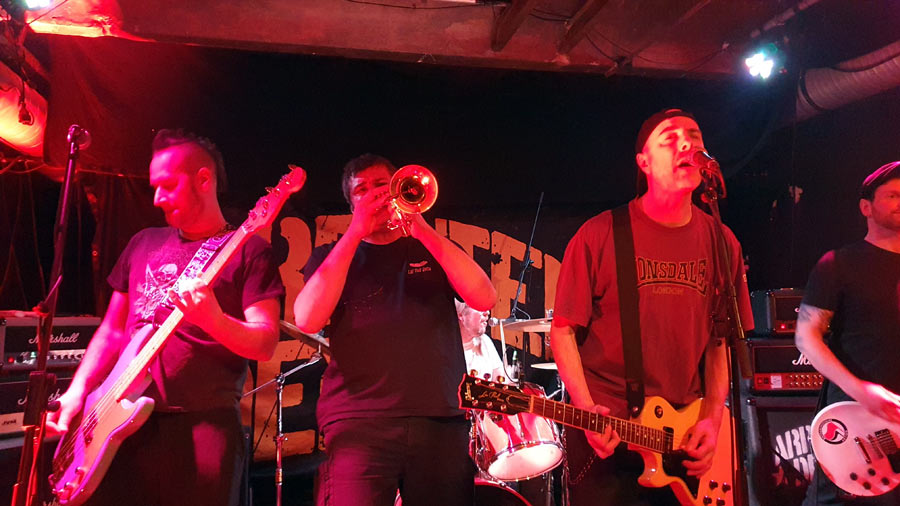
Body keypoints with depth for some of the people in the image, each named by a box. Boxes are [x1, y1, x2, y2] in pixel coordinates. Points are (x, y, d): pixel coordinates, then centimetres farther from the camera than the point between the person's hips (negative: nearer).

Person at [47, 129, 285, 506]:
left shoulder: (248, 250, -1)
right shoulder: (144, 244, 17)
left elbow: (266, 344, -9)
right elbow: (112, 330, 20)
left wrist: (214, 320, -27)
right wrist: (77, 391, 8)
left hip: (203, 425, -5)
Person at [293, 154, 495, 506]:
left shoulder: (434, 250, 18)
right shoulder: (331, 257, 15)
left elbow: (484, 299, 0)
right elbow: (307, 320, -4)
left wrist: (423, 231, -6)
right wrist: (355, 233, -5)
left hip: (441, 422, 2)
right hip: (360, 424, -1)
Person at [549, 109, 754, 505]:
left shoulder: (721, 243, 2)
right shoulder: (599, 235, -10)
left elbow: (722, 338, 8)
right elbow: (563, 328, -7)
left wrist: (712, 417, -1)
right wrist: (587, 410, -16)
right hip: (604, 432, -4)